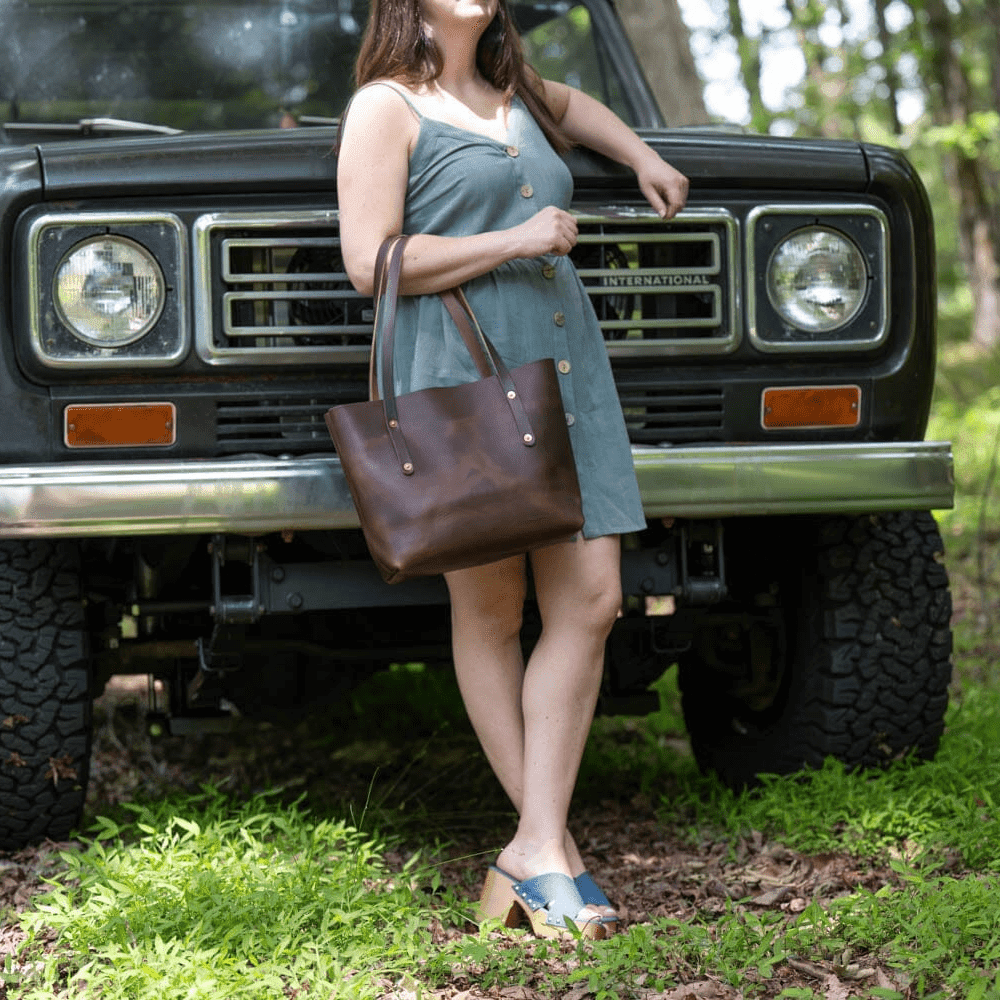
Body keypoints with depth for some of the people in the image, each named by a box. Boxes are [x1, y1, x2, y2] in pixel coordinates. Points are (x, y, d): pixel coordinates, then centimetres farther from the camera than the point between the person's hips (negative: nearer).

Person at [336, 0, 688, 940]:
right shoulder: (386, 106, 2)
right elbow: (369, 262, -9)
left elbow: (571, 103, 48)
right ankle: (551, 844, 7)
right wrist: (514, 240, -10)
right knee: (489, 611, 0)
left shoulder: (514, 94, 23)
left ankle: (534, 852, -6)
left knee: (590, 600, -6)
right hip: (458, 370, -6)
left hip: (566, 366, 7)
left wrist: (643, 158, 32)